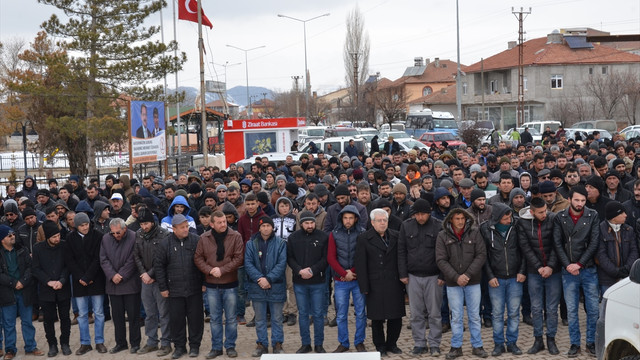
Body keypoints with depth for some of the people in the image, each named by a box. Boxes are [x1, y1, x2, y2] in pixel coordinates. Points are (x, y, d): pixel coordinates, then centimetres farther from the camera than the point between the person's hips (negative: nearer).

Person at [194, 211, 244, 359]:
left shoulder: (235, 237, -6)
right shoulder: (204, 238, 0)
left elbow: (239, 258, -10)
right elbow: (198, 258, 1)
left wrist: (222, 270, -17)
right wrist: (210, 270, -14)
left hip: (230, 284, -2)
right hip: (212, 285, 2)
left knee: (231, 318, 7)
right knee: (215, 318, 10)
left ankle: (230, 346, 19)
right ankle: (216, 347, 20)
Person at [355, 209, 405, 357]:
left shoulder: (396, 236, 7)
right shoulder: (364, 239, -1)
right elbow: (361, 265, -3)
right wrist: (364, 287, -8)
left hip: (394, 284, 3)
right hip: (375, 285, -2)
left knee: (396, 317, 6)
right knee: (377, 318, 4)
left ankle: (392, 343, 24)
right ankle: (380, 346, 19)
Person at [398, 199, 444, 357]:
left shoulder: (438, 226, -5)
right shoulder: (406, 226, 2)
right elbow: (401, 251, 5)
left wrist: (443, 276, -8)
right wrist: (403, 274, 0)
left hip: (433, 277, -2)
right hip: (413, 277, 2)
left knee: (434, 313, 4)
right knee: (416, 313, 7)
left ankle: (434, 344, 13)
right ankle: (419, 344, 16)